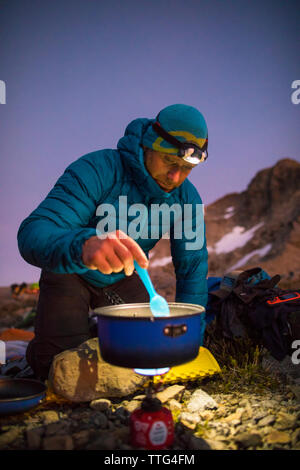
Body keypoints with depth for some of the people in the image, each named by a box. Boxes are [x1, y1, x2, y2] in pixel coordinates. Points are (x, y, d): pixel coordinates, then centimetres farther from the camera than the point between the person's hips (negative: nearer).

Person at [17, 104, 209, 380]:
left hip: (122, 276, 5)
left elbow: (193, 266, -9)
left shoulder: (187, 198, -15)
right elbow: (32, 234, -45)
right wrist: (83, 246, -68)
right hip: (69, 272, -4)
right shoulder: (99, 170, -33)